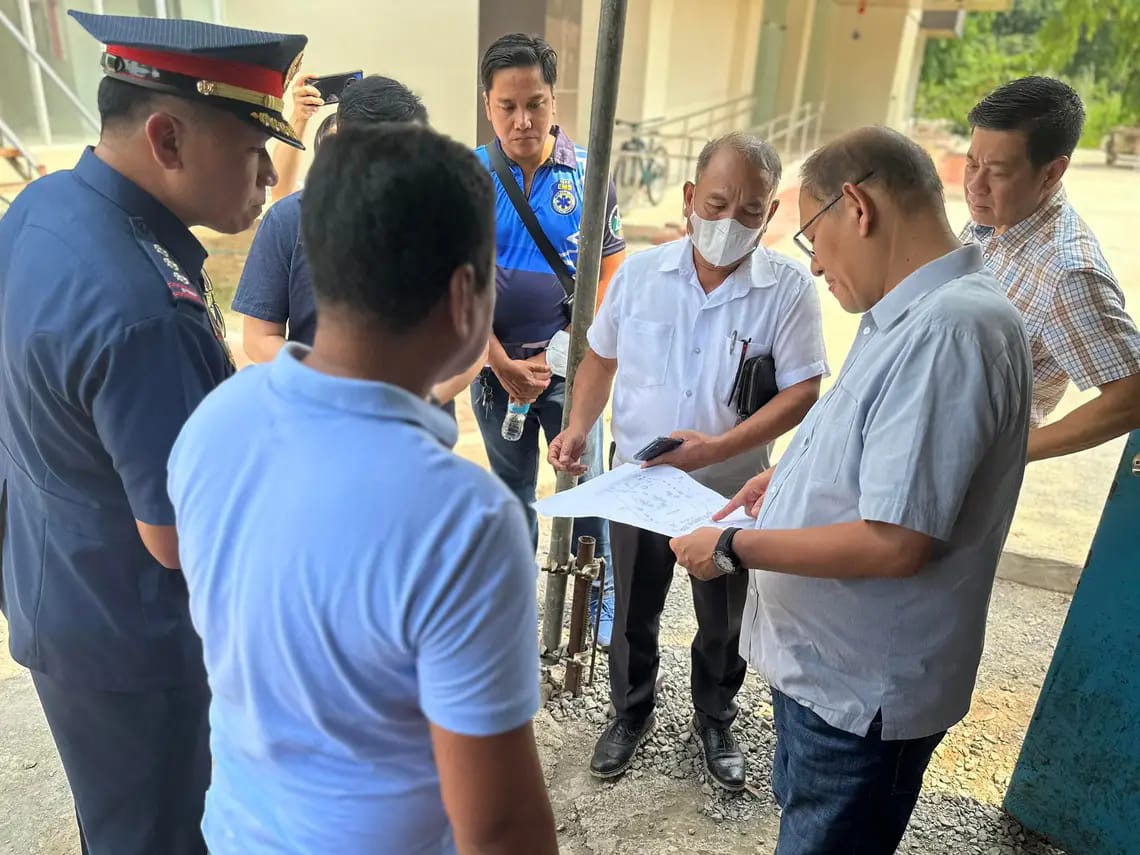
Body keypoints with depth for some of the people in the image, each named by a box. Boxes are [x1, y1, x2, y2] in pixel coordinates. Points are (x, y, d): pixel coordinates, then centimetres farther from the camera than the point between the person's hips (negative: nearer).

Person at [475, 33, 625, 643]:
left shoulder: (589, 174, -4)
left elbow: (611, 271, -1)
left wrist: (559, 353, -9)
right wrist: (502, 363, -10)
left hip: (569, 364, 0)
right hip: (495, 365, 1)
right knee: (512, 490, 17)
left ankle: (600, 599, 29)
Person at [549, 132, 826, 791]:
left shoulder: (789, 288, -14)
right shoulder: (640, 272, -6)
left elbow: (802, 391, -16)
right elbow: (602, 357, 6)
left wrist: (719, 447, -29)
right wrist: (579, 427, -9)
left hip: (730, 491, -1)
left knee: (724, 624, 19)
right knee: (634, 613, 20)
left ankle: (716, 722, 47)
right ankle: (632, 714, 46)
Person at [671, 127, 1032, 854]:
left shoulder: (949, 330, -29)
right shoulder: (916, 312, 5)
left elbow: (894, 543, -31)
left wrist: (734, 549, -21)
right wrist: (790, 479, 6)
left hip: (861, 683, -9)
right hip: (829, 659, 10)